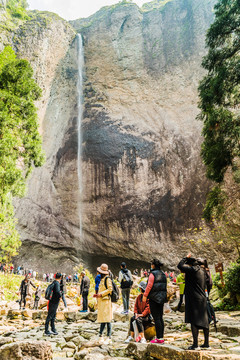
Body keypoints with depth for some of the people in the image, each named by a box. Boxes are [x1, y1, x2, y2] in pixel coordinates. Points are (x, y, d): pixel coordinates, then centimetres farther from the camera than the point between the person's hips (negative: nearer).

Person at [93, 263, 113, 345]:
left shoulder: (107, 279, -9)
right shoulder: (102, 279, 18)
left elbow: (110, 289, -16)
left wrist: (101, 294, -16)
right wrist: (97, 294, 11)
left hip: (105, 301, -9)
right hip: (101, 301, 9)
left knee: (107, 320, -6)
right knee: (102, 319, 10)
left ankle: (109, 338, -3)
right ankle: (101, 336, 13)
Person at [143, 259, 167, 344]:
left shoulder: (153, 274, -11)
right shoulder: (163, 274, 11)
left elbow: (149, 286, -16)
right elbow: (164, 286, 14)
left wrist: (145, 295, -8)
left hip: (154, 298, -7)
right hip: (162, 298, 8)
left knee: (156, 318, -4)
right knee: (160, 318, 12)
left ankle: (159, 338, -2)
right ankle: (161, 337, 16)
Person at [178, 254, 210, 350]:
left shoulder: (193, 270, -15)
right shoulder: (202, 271, 9)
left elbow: (180, 266, -16)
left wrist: (186, 258, -1)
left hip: (194, 299, -8)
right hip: (202, 299, 9)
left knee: (194, 321, -5)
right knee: (204, 321, 13)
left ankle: (195, 344, -4)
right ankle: (206, 343, 22)